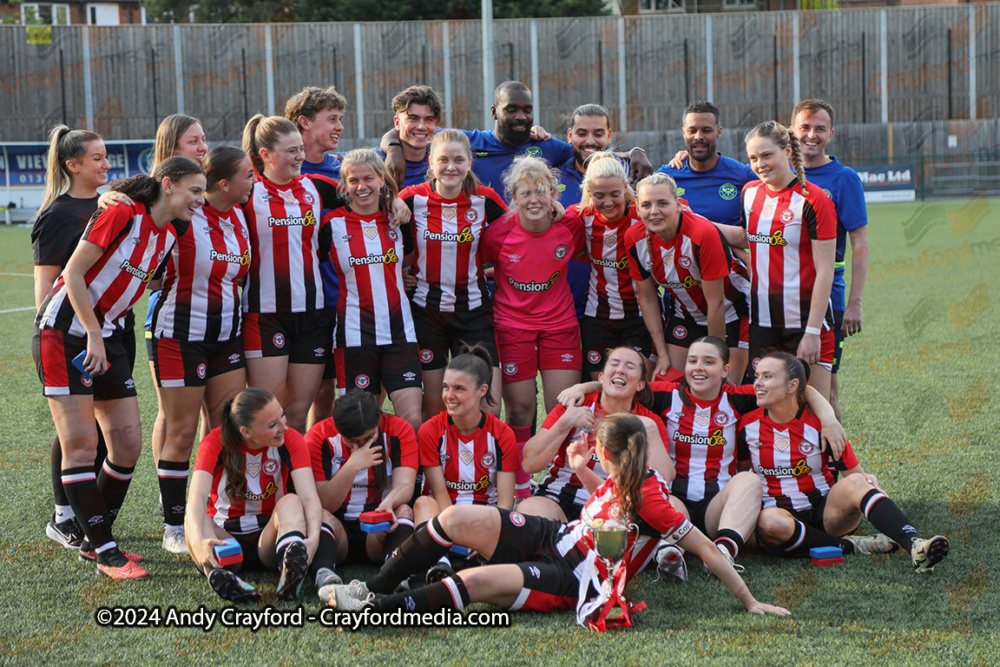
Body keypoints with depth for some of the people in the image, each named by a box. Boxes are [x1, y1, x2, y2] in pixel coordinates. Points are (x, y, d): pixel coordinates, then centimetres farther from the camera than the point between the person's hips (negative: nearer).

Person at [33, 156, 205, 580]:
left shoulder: (167, 238, 7)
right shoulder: (122, 216, -16)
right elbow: (73, 273, -16)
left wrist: (103, 337, 12)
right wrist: (94, 335, -17)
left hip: (106, 336, 8)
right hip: (65, 334, -8)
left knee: (129, 445, 4)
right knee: (81, 444, -7)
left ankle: (95, 541, 18)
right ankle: (104, 551, -2)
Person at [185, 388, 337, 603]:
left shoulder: (290, 440, -9)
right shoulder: (216, 443, -12)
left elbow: (309, 497, -22)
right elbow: (197, 496, -29)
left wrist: (313, 537, -44)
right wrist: (197, 541, -50)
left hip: (269, 537, 0)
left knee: (291, 502, -29)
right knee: (193, 520, -30)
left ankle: (324, 575, -57)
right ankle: (218, 574, -61)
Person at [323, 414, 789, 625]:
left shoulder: (651, 497, -23)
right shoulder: (623, 476, 2)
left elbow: (705, 548, -21)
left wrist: (750, 602, -20)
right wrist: (581, 471, 10)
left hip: (571, 581, -8)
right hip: (551, 538, 8)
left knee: (478, 582, -31)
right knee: (455, 518, -7)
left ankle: (382, 608, -22)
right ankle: (373, 588, 0)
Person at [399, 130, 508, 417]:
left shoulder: (485, 199, -3)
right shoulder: (413, 199, -6)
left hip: (473, 310, 1)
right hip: (425, 310, -1)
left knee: (489, 407, -8)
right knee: (433, 409, 3)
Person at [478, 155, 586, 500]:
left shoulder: (571, 226, -9)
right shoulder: (499, 232, -15)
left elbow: (581, 255, 12)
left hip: (560, 324, 2)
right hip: (512, 325, -2)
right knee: (520, 407, 0)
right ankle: (519, 485, 15)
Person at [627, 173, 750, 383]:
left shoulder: (703, 233, -31)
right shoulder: (634, 239, -14)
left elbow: (716, 304, -23)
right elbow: (647, 299, -1)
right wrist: (662, 354, -2)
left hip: (731, 313, -4)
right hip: (686, 315, 5)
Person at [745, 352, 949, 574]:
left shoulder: (818, 424, -2)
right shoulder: (748, 424, 1)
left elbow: (854, 471, -1)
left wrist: (867, 481, -22)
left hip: (827, 512, 0)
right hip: (781, 513, 0)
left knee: (854, 482, -32)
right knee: (769, 522, -38)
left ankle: (914, 546, -51)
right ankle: (850, 545, -25)